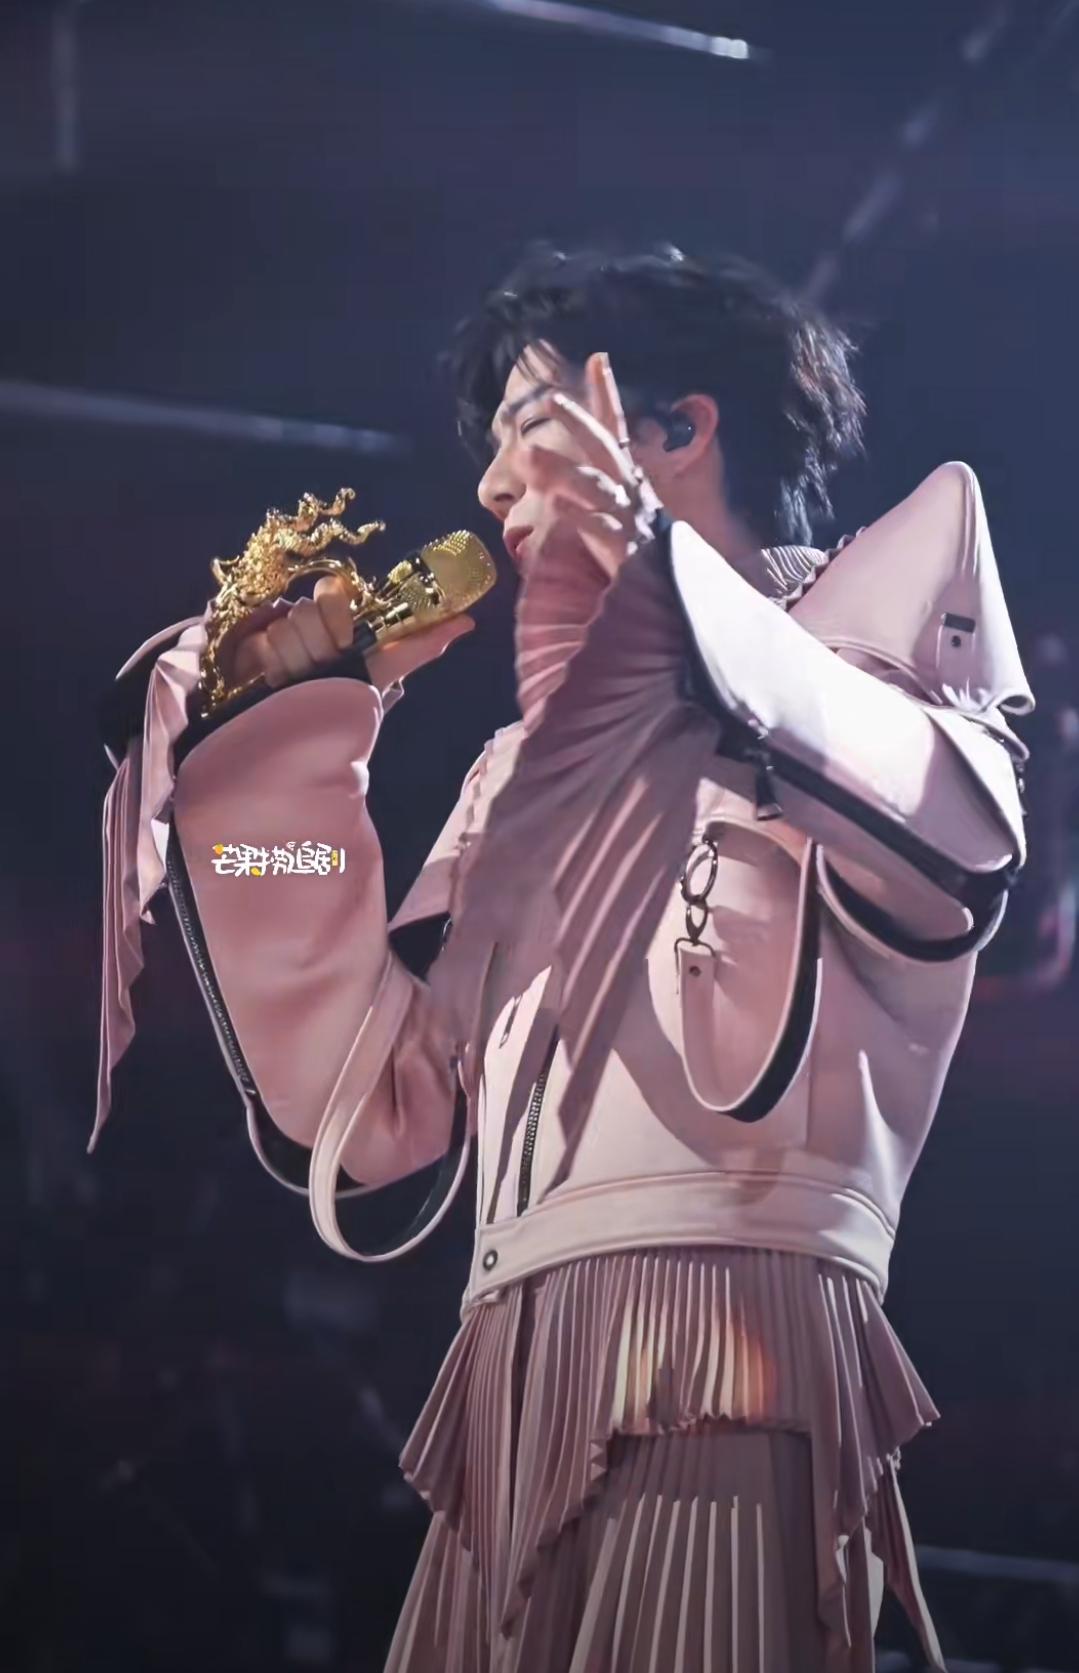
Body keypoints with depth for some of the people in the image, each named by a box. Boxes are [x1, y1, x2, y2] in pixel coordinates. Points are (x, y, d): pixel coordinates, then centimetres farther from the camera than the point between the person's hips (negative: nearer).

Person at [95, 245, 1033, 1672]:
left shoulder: (859, 630, 10)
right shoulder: (535, 763, 26)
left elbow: (957, 846, -15)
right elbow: (376, 1107, 16)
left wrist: (653, 565, -14)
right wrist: (297, 744, 18)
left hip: (726, 1368, -6)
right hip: (517, 1403, 6)